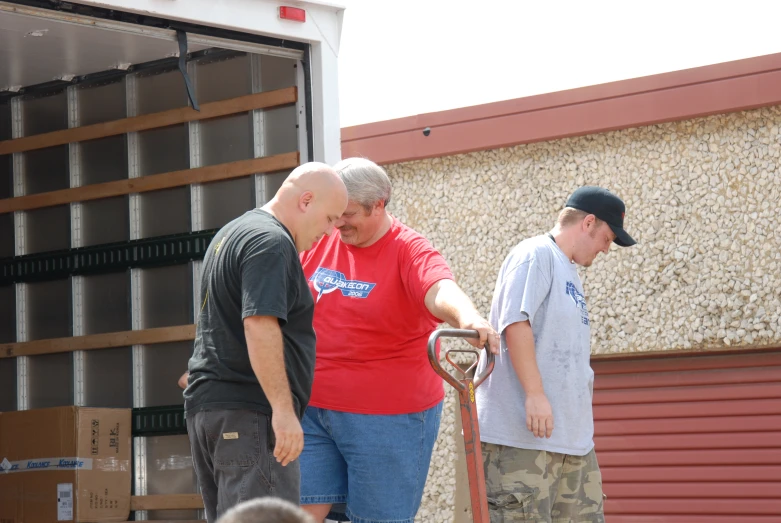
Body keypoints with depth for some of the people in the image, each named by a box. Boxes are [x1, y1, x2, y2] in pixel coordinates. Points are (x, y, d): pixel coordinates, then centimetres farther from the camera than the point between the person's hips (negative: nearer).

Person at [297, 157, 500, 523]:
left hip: (387, 418, -5)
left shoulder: (409, 251, -10)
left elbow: (440, 291, -30)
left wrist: (467, 316, -53)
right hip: (312, 409, 5)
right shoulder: (320, 243, 6)